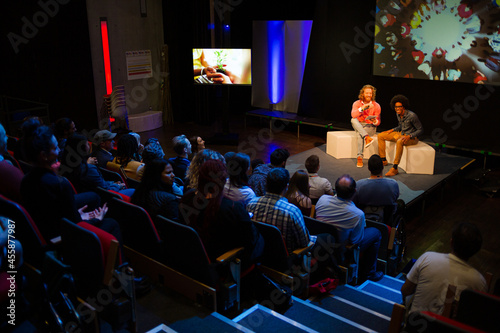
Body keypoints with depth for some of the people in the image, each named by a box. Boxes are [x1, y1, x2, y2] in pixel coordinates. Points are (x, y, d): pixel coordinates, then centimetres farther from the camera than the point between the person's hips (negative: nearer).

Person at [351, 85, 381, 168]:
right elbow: (353, 115, -20)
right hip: (358, 126, 2)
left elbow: (378, 122, 0)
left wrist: (375, 121, -24)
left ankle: (360, 157, -35)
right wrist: (363, 107, -29)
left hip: (370, 127, -2)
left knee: (360, 134, -34)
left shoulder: (376, 106, 0)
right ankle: (367, 137, -42)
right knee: (353, 120, -31)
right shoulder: (357, 103, 0)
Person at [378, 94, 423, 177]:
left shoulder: (412, 116, -22)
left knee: (399, 141, -42)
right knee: (381, 136, 3)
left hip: (412, 138, -9)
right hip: (401, 134, 9)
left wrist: (409, 136, -29)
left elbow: (420, 130, -17)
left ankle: (394, 168, -41)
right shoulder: (398, 114, 1)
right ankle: (383, 160, 5)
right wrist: (392, 130, 6)